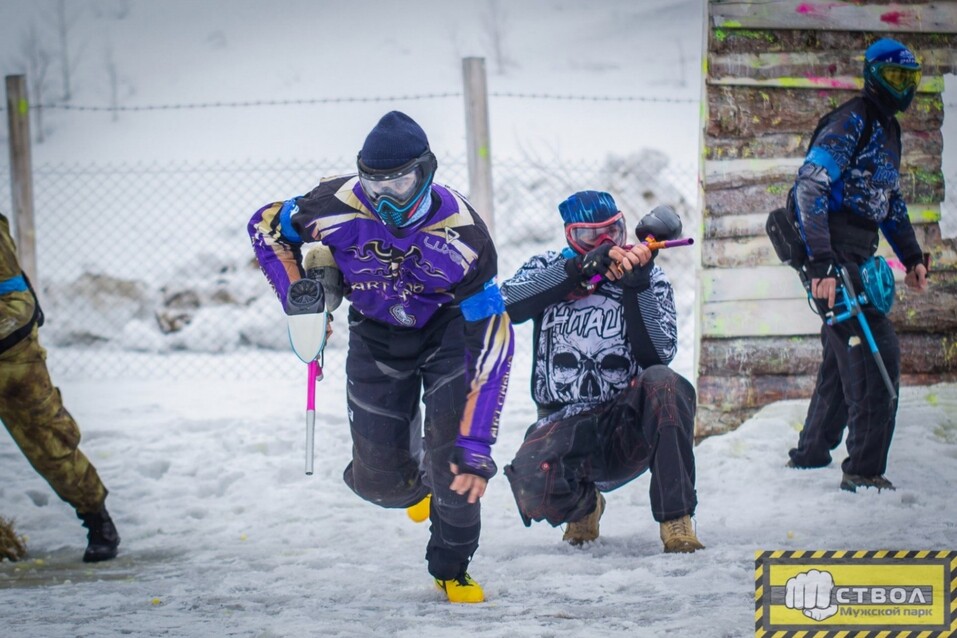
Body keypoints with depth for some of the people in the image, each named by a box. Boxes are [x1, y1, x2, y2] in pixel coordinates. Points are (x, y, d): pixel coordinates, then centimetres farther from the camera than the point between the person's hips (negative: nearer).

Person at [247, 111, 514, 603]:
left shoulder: (462, 237, -35)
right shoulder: (339, 206, -29)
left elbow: (492, 342, -35)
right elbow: (266, 226, -6)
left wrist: (477, 448, -40)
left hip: (448, 327, -2)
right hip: (375, 333, 2)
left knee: (455, 459, -21)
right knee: (381, 480, -1)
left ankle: (452, 570, 6)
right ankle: (416, 485, 39)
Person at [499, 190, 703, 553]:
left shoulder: (649, 279, 6)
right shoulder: (547, 269, 8)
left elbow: (658, 355, -8)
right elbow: (508, 305, -14)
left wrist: (636, 287, -18)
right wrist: (579, 270, -21)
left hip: (628, 427, 0)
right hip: (564, 424, 0)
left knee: (664, 384, -33)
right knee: (533, 489, -32)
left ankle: (676, 522, -25)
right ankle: (583, 505, 8)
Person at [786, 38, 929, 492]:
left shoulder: (887, 129, 18)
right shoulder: (852, 122, -13)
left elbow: (891, 199, 30)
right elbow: (810, 187, -22)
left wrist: (911, 256, 22)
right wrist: (821, 264, -28)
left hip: (856, 254, 10)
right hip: (836, 252, -10)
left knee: (844, 354, 17)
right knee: (877, 352, -13)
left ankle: (810, 454, 29)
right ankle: (864, 470, -12)